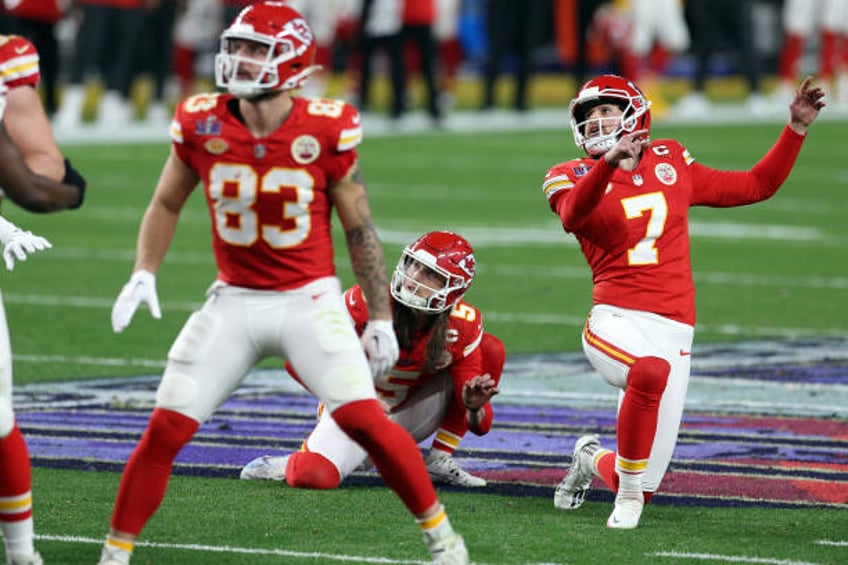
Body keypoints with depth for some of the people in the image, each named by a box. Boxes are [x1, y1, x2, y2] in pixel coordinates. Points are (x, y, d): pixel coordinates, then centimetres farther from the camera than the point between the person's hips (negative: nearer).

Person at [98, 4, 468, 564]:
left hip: (309, 299, -2)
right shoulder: (202, 126, -5)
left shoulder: (324, 132, -12)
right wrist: (144, 274, -2)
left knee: (364, 418, -17)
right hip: (233, 302, 2)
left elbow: (360, 230, -1)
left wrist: (381, 318, 1)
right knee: (166, 428, -6)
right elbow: (166, 204, 12)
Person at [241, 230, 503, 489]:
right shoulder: (365, 303, -24)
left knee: (491, 349, -13)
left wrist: (474, 407, -39)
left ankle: (439, 462, -4)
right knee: (314, 476, -35)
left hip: (410, 416, 3)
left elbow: (480, 425, -13)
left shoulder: (463, 326, -16)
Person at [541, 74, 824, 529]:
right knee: (651, 369, -41)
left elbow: (757, 186, 25)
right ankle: (628, 492, -21)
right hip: (616, 320, -4)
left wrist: (796, 129, 17)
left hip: (673, 334, 4)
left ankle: (594, 460, 41)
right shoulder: (575, 178, 5)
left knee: (642, 486, 4)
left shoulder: (671, 165, 15)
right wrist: (609, 161, -37)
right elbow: (572, 216, -21)